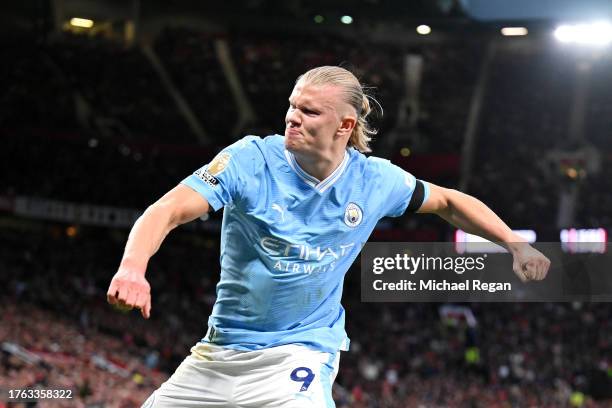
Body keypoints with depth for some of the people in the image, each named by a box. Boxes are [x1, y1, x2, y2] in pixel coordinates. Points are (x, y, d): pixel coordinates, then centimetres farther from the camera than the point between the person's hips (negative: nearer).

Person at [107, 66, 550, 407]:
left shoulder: (374, 180, -6)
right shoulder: (251, 160, -15)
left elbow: (448, 202, 13)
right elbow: (168, 210, -26)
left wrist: (516, 244, 6)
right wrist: (133, 266, -45)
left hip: (302, 351, -1)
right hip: (220, 350, 1)